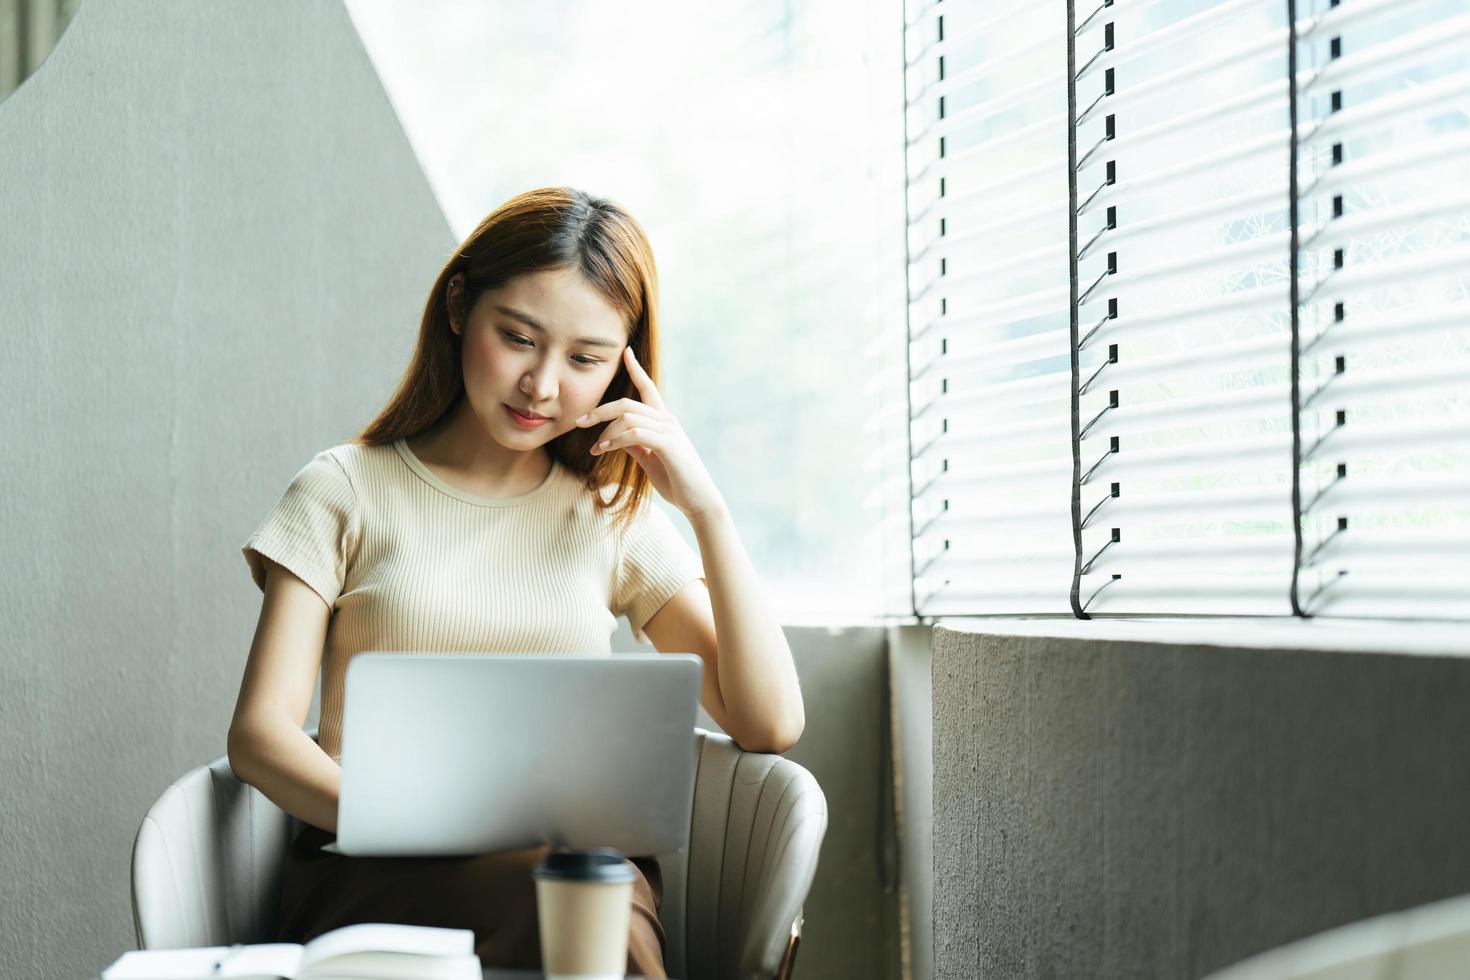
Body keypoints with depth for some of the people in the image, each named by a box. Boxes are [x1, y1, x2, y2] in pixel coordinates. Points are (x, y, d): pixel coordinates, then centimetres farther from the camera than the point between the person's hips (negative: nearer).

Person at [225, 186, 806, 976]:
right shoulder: (345, 491, 12)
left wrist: (705, 505, 2)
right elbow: (260, 735, 1)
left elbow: (771, 724, 8)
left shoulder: (614, 518, 18)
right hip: (380, 882, -2)